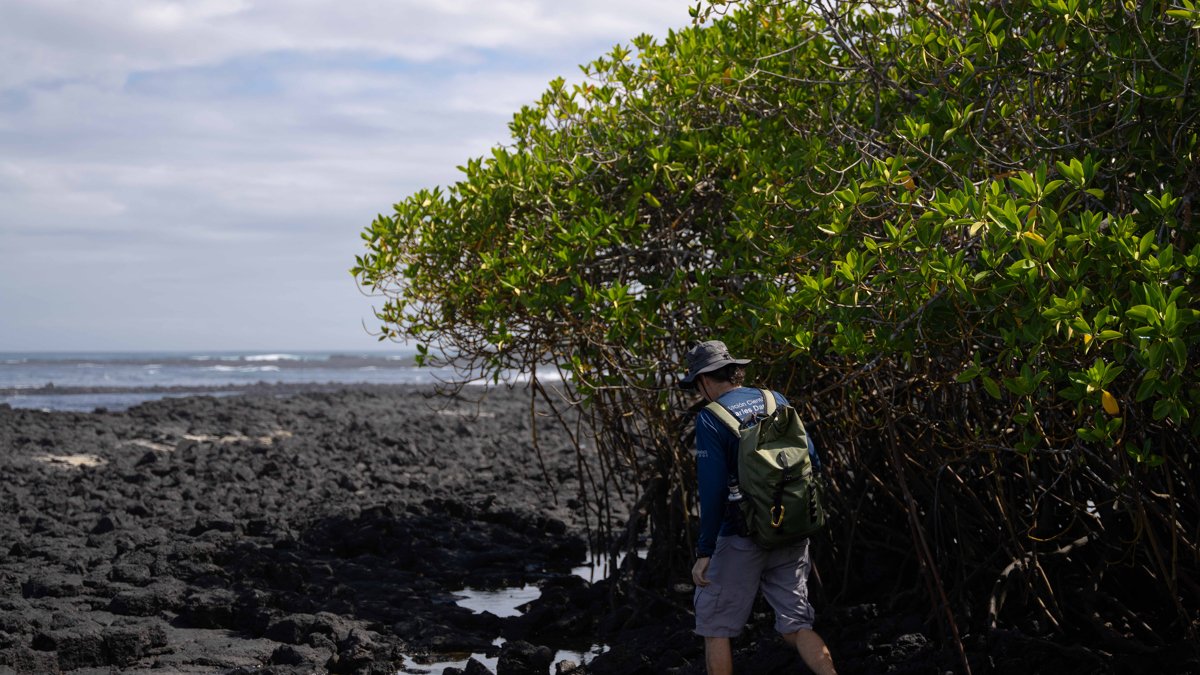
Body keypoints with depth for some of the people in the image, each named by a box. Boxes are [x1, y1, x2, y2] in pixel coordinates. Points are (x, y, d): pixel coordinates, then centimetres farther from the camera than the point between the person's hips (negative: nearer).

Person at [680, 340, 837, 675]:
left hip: (742, 537, -5)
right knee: (795, 626, 10)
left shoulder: (710, 419, -11)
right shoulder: (777, 401, 5)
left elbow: (712, 490, -16)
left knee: (715, 626, 10)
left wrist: (705, 552, -12)